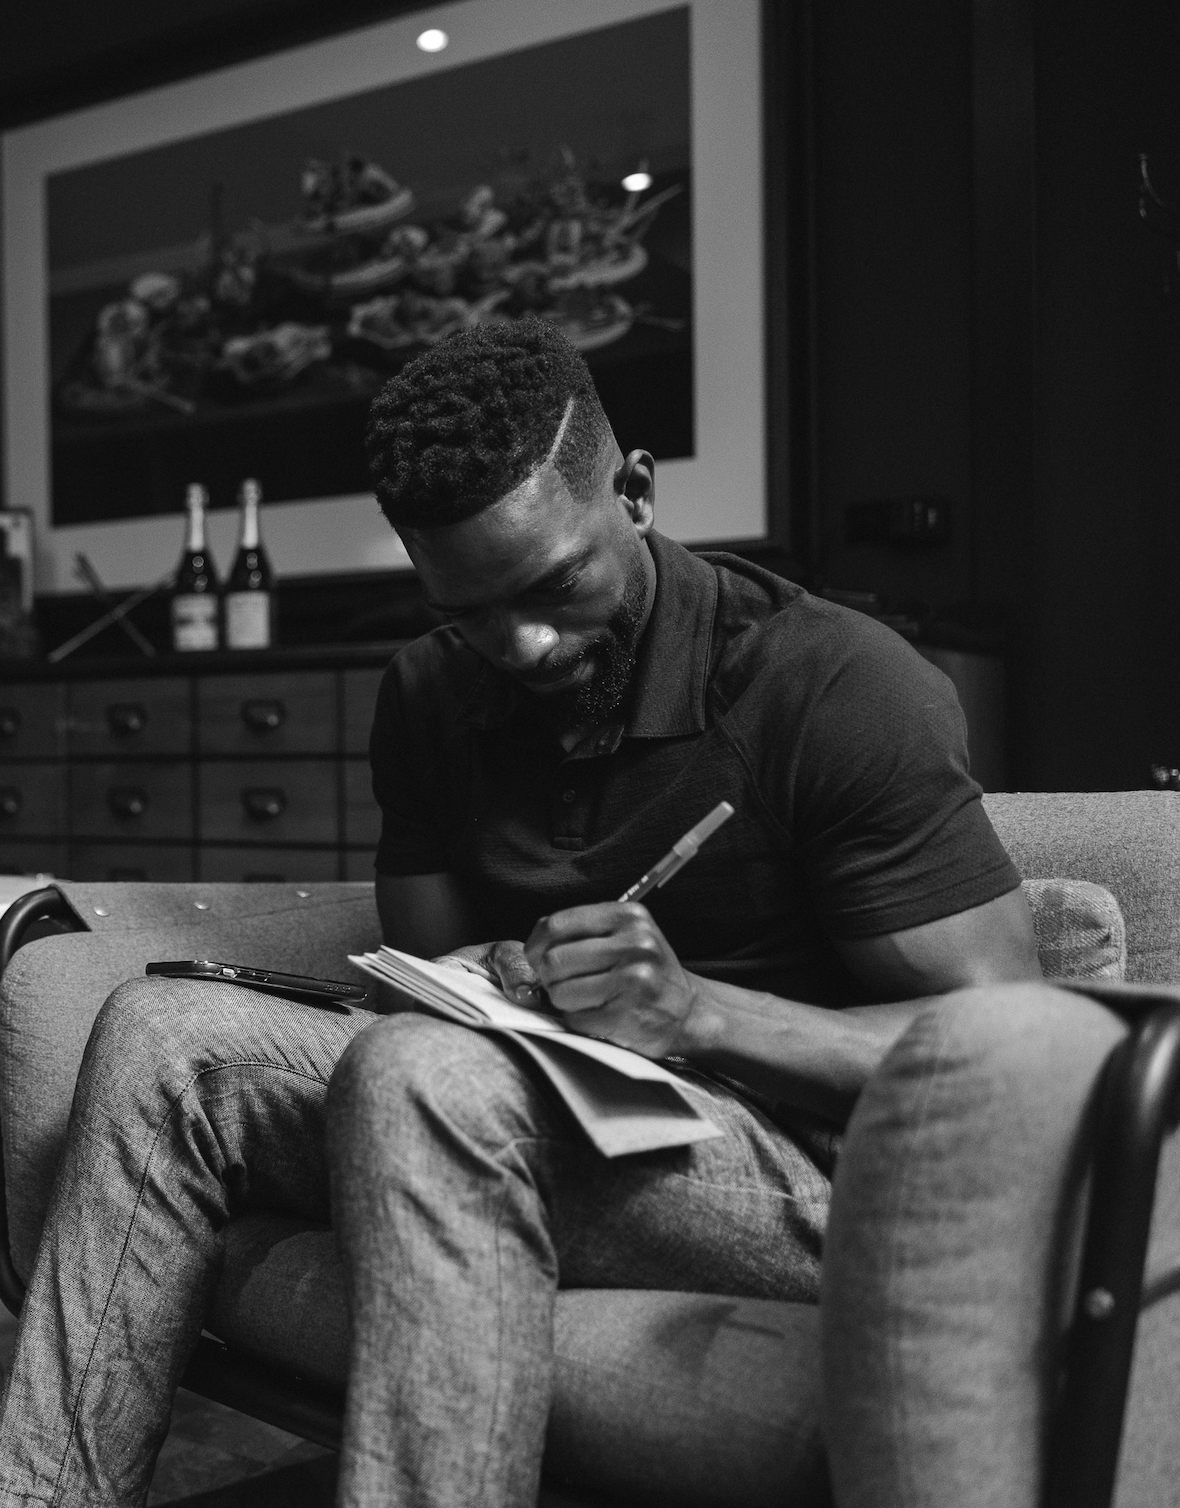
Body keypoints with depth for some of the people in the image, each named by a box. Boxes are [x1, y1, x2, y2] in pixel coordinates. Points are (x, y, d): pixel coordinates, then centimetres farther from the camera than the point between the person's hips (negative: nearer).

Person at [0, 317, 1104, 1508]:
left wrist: (701, 1011, -26)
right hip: (531, 1127, 6)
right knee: (158, 1035, -9)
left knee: (424, 1085, -33)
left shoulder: (846, 692, -13)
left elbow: (1011, 1049, -14)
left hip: (815, 1171, -6)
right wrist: (499, 985, -12)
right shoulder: (431, 698, 7)